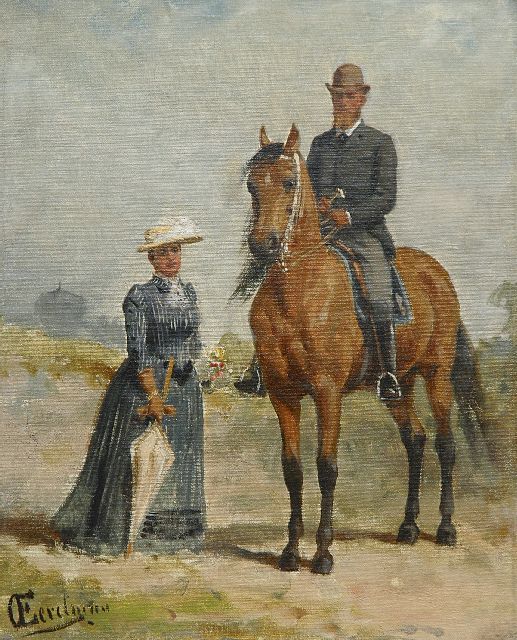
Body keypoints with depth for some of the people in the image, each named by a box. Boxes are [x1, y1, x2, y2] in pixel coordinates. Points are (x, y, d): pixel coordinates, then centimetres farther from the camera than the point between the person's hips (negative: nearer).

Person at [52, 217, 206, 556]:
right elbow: (138, 350, -16)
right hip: (143, 383, -6)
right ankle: (117, 533, 12)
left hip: (185, 385, 6)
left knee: (180, 460, 11)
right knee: (134, 462, -1)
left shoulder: (190, 292, 8)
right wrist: (153, 395, -20)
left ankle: (173, 532, 23)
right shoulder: (139, 296, -11)